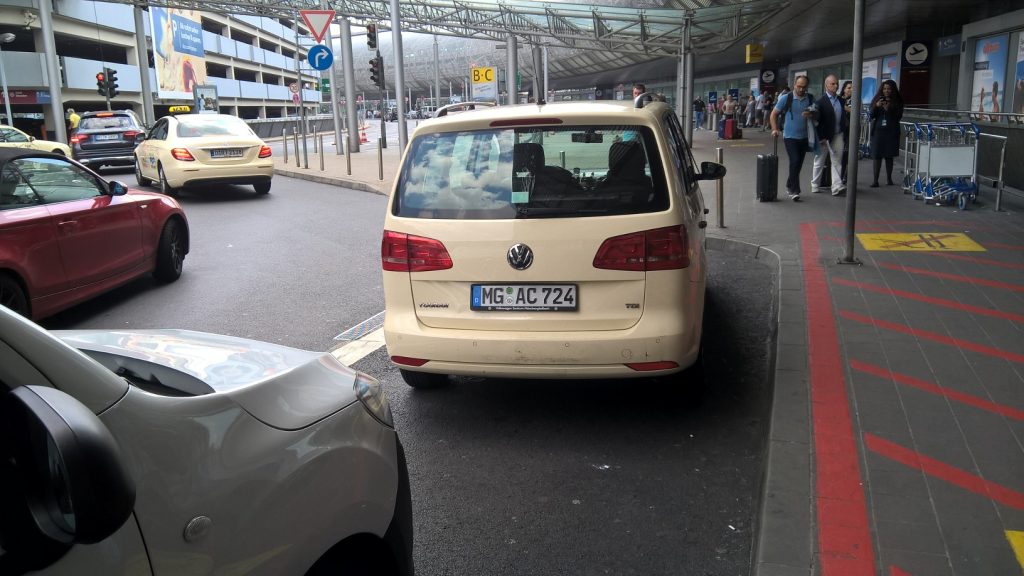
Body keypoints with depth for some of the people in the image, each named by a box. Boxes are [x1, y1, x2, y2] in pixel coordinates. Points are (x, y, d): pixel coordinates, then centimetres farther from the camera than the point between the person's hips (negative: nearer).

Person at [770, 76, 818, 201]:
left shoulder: (810, 99, 4)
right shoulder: (786, 98, -6)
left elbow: (816, 116, 12)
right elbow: (774, 114, 0)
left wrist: (810, 115, -12)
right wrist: (775, 129, -11)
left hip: (804, 137, 4)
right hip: (790, 136, -4)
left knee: (798, 164, 10)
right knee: (795, 161, -16)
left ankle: (790, 186, 27)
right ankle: (794, 190, -11)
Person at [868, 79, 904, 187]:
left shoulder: (897, 102, 3)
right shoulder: (876, 100, 7)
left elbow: (899, 117, -3)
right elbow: (870, 115, 2)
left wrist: (889, 109, -16)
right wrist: (876, 106, -14)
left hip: (891, 132, -1)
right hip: (878, 131, 1)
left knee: (889, 156, 5)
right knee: (877, 156, -2)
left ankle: (889, 179, 14)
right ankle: (875, 180, -3)